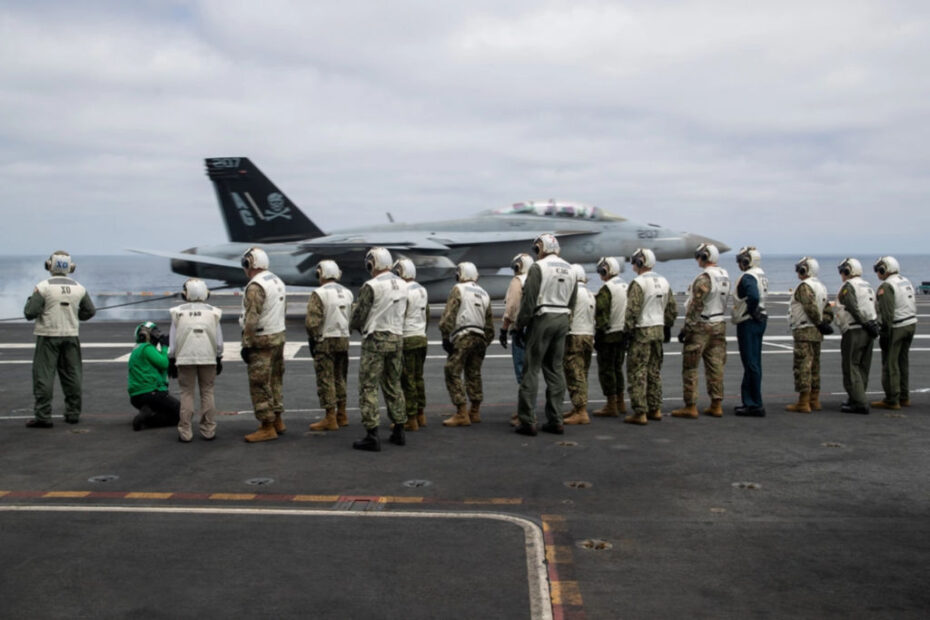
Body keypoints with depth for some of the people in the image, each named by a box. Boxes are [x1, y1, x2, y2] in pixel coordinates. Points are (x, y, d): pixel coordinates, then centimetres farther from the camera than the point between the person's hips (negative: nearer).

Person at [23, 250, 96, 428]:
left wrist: (30, 300, 6)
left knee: (44, 375, 0)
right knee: (72, 375, 11)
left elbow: (30, 313, -13)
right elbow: (89, 311, 9)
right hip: (71, 335, 4)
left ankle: (43, 415, -3)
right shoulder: (79, 288, 2)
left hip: (48, 336, -4)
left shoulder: (43, 287, -11)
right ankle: (73, 413, 18)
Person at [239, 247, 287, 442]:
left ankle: (267, 428, 0)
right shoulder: (277, 281, 11)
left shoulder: (255, 286, -17)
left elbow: (252, 320, -22)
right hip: (279, 337, 9)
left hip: (262, 341, -9)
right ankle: (278, 421, 26)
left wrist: (246, 344, -17)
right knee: (275, 380, 17)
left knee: (260, 384, -3)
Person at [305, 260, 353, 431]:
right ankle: (341, 415, 23)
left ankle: (330, 419, 0)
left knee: (325, 380, -1)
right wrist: (343, 331, 12)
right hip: (344, 340, 7)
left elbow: (312, 322, -18)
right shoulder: (347, 293, 7)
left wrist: (312, 339, -4)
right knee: (340, 378, 16)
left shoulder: (319, 294, -13)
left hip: (325, 342, -7)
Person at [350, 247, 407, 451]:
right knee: (393, 385, 15)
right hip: (397, 337, 6)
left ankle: (372, 435, -5)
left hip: (376, 339, -6)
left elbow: (359, 317, -9)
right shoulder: (402, 285, 5)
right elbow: (401, 313, 10)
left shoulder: (371, 286, -14)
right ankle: (398, 431, 20)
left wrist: (355, 325, 13)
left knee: (368, 386, -2)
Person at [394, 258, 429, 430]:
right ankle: (421, 415, 21)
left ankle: (411, 419, 0)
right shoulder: (423, 290, 12)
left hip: (408, 340, -8)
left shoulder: (404, 292, -14)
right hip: (422, 338, 8)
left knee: (408, 380, -3)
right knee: (418, 377, 16)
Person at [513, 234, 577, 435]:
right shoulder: (569, 269, 13)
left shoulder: (538, 267, -9)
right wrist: (564, 316, 18)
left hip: (542, 319, -6)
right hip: (563, 320, 7)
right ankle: (555, 420, 12)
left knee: (531, 369, -2)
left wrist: (520, 326, -6)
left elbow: (529, 300, -12)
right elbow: (572, 301, 14)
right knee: (555, 369, 11)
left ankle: (527, 421, -4)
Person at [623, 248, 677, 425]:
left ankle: (640, 412, -5)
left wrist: (627, 331, -11)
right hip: (659, 330, 8)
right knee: (654, 371, 14)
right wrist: (667, 327, 23)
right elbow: (672, 309, 15)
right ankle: (655, 409, 19)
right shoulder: (663, 282, 10)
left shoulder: (638, 283, -14)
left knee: (637, 372, -4)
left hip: (642, 332, -8)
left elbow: (632, 310, -19)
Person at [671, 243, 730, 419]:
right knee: (715, 366, 10)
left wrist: (686, 328, -13)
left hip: (701, 327, -8)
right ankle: (716, 405, 13)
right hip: (720, 325, 8)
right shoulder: (725, 276, 8)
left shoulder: (704, 278, -18)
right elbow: (722, 301, 13)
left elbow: (695, 306, -19)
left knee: (690, 368, -1)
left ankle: (690, 406, 0)